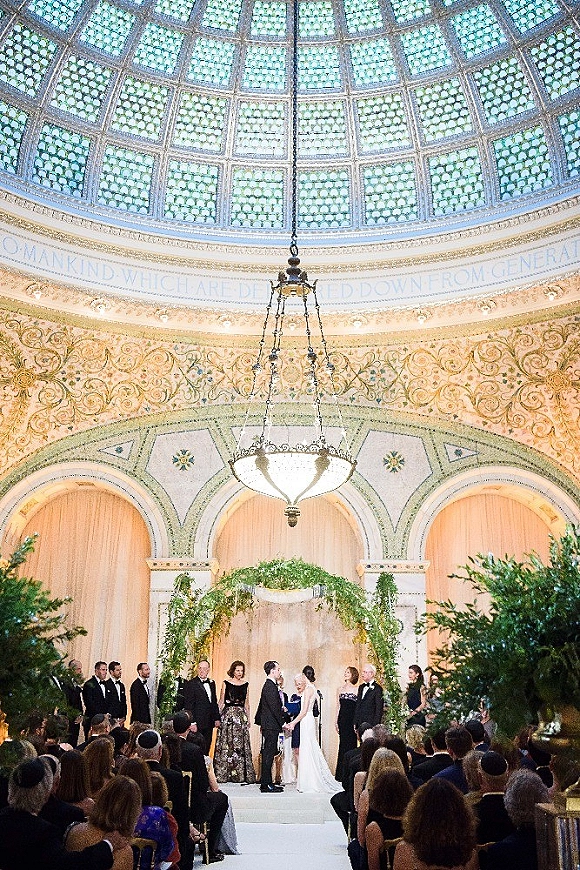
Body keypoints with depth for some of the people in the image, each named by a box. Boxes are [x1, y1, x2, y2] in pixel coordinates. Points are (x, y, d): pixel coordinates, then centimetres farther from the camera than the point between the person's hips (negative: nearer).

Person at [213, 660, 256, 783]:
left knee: (241, 744, 1)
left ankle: (241, 774, 7)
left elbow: (247, 703, 14)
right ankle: (223, 774, 3)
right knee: (226, 744, -4)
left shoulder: (245, 684, 10)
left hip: (241, 716, 3)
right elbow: (221, 702, 2)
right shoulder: (226, 683, 1)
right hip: (228, 714, -3)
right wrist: (218, 717, -5)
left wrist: (248, 718, 9)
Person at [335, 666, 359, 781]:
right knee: (343, 744, 5)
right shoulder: (340, 688, 11)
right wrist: (336, 722, 7)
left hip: (352, 719, -4)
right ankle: (341, 774, 12)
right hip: (343, 719, 4)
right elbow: (338, 706, 12)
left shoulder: (356, 689, -3)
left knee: (351, 744, -3)